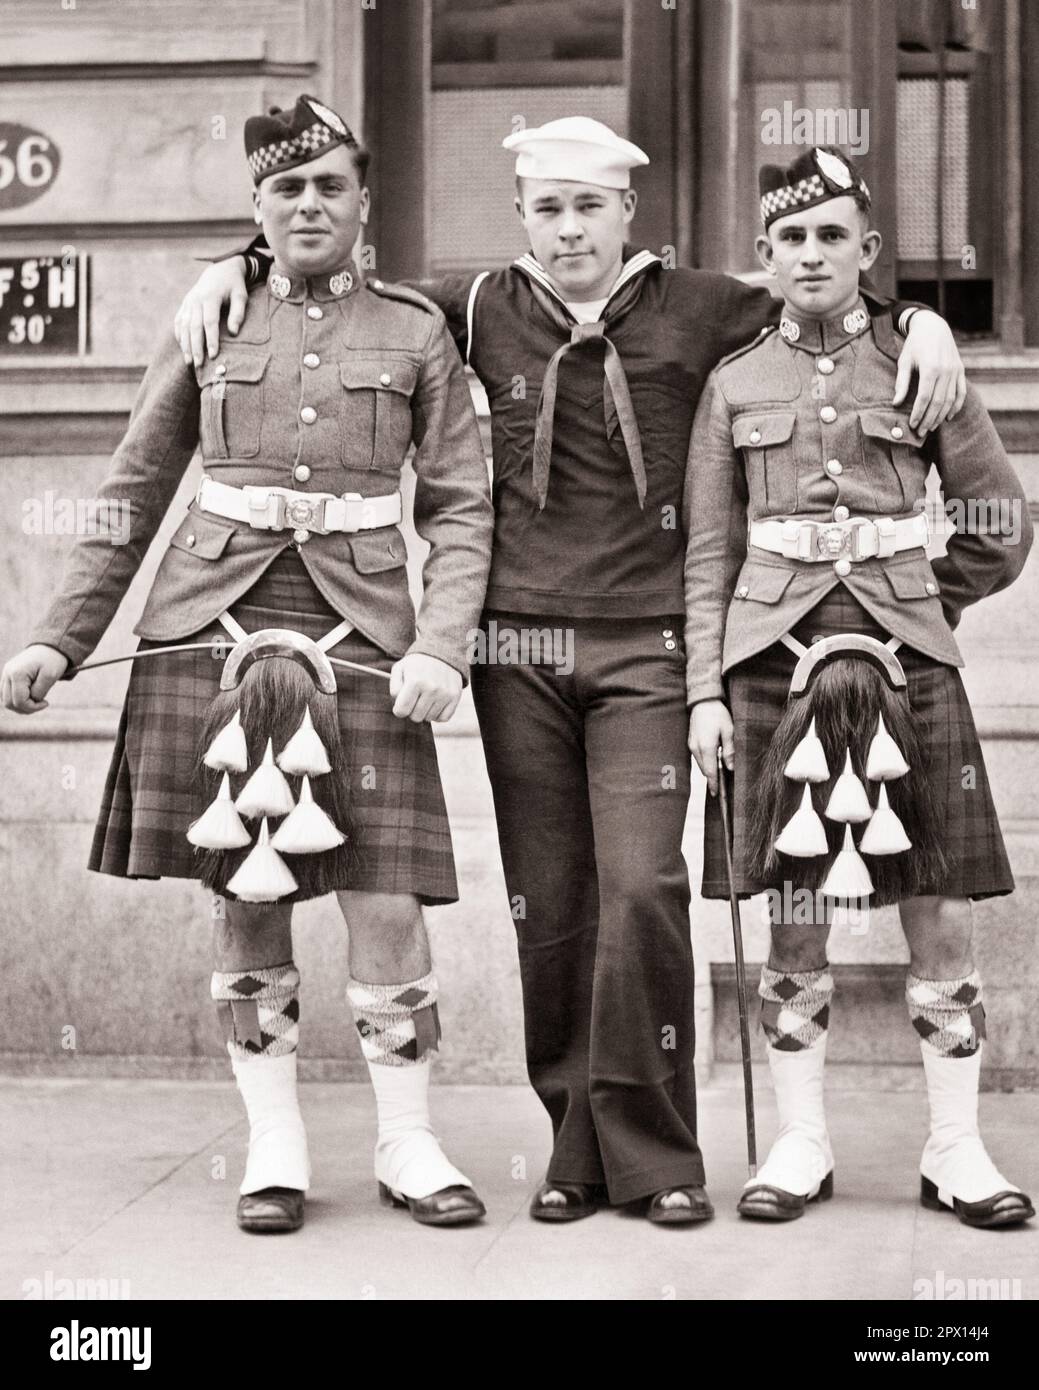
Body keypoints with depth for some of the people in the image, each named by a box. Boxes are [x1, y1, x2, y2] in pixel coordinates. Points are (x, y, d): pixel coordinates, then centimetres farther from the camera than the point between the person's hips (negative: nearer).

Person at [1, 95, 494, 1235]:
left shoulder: (415, 330, 8)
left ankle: (409, 1145, 10)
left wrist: (438, 648, -9)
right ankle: (274, 1148, 15)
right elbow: (133, 493, 13)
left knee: (387, 897, -4)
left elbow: (462, 505, 5)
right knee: (242, 896, 3)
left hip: (359, 629, -1)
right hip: (212, 624, 1)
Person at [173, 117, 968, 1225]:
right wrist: (234, 269, 7)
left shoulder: (696, 311, 5)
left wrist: (920, 319, -1)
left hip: (643, 649, -1)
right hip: (520, 648, 2)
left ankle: (651, 1155, -1)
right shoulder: (479, 310, 9)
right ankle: (576, 1148, 13)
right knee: (548, 906, 3)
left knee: (643, 890, -11)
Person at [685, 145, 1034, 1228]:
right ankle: (800, 1145, 13)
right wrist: (705, 691, 1)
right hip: (774, 655, 0)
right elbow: (709, 553, 8)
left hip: (907, 653, 0)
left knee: (942, 912, 0)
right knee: (794, 920, 3)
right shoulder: (734, 385, 9)